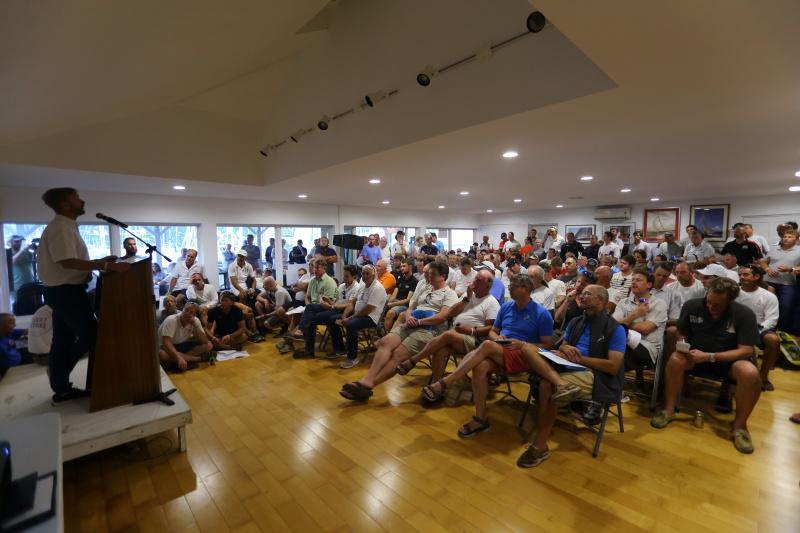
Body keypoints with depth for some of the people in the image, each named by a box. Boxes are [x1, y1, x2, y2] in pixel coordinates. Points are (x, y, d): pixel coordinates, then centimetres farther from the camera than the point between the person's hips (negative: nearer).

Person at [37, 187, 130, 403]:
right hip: (66, 291, -10)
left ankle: (61, 388, 23)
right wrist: (107, 266, -34)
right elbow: (68, 262, -28)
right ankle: (96, 384, 9)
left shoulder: (66, 227, 14)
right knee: (91, 335, -3)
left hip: (63, 290, 10)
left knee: (63, 341, 14)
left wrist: (100, 261, 10)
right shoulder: (60, 228, -17)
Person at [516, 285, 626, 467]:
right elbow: (562, 346, 18)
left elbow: (613, 367, -10)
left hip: (596, 376, -6)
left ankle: (540, 446, -20)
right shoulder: (575, 322, 18)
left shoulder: (615, 329, -1)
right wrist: (565, 349, -6)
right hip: (569, 368, 6)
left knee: (548, 383, -32)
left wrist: (580, 358, -14)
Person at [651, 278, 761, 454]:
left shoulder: (745, 315, -14)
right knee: (675, 359, -32)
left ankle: (739, 425, -12)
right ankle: (668, 410, -17)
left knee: (750, 373, -34)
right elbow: (682, 334, 2)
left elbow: (746, 350, -17)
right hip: (696, 356, 1)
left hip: (730, 360, 0)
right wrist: (682, 345, -21)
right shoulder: (692, 306, -10)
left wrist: (709, 356, -28)